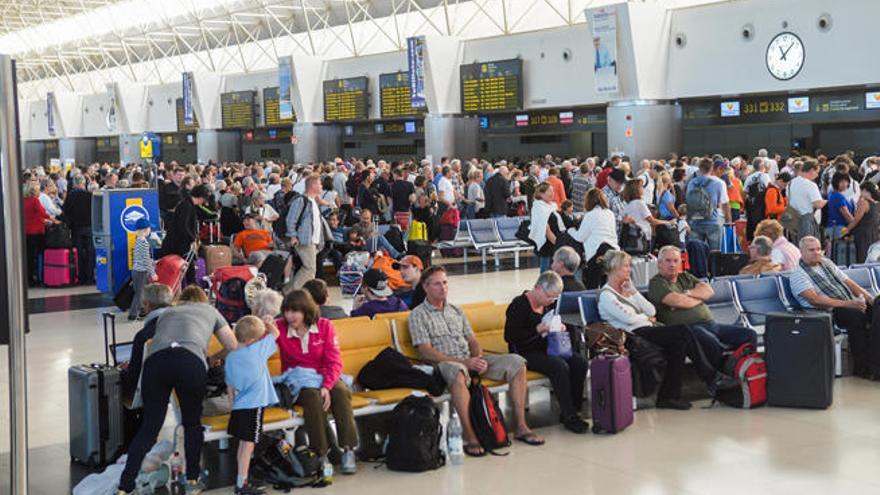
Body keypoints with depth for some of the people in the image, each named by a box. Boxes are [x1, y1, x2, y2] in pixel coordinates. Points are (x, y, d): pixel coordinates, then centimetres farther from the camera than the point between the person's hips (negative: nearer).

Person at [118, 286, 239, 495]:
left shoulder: (167, 312, 38)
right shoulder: (209, 309, 33)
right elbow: (233, 347, 33)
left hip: (156, 360, 2)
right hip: (190, 362, -2)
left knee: (149, 427, 10)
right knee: (192, 423, 19)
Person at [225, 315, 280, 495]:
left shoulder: (230, 357, 6)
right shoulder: (257, 350, -9)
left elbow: (230, 386, 12)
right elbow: (275, 333, 3)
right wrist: (269, 323, 22)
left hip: (239, 407, 6)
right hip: (254, 406, -6)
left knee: (243, 444, 14)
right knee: (248, 445, -3)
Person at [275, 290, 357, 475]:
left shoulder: (324, 326, -1)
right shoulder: (280, 327, -1)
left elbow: (334, 361, -7)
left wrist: (326, 386, -22)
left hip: (323, 377, 1)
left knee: (341, 391, -31)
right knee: (313, 396, -34)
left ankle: (348, 450, -26)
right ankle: (321, 454, -27)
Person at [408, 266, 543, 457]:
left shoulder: (456, 311, 23)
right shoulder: (418, 314, 2)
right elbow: (426, 352, -9)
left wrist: (479, 358, -6)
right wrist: (464, 362, -18)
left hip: (470, 360, 7)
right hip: (444, 363, -6)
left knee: (516, 362, -11)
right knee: (457, 371, -43)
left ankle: (521, 426, -10)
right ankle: (469, 437, -40)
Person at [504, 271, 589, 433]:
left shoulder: (548, 304, 11)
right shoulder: (519, 305, -13)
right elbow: (509, 336, -17)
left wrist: (559, 328, 2)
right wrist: (537, 330, -22)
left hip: (546, 349, 8)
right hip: (526, 353, -8)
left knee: (580, 362, -15)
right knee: (559, 366, -31)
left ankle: (574, 409, -9)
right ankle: (569, 418, -23)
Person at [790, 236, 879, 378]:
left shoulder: (827, 263, 22)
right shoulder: (798, 275, -2)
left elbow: (849, 282, 21)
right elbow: (814, 299, -16)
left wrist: (869, 297, 4)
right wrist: (846, 304, -24)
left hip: (851, 305, 7)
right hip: (830, 312, -7)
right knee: (857, 316, -35)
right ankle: (862, 366, -25)